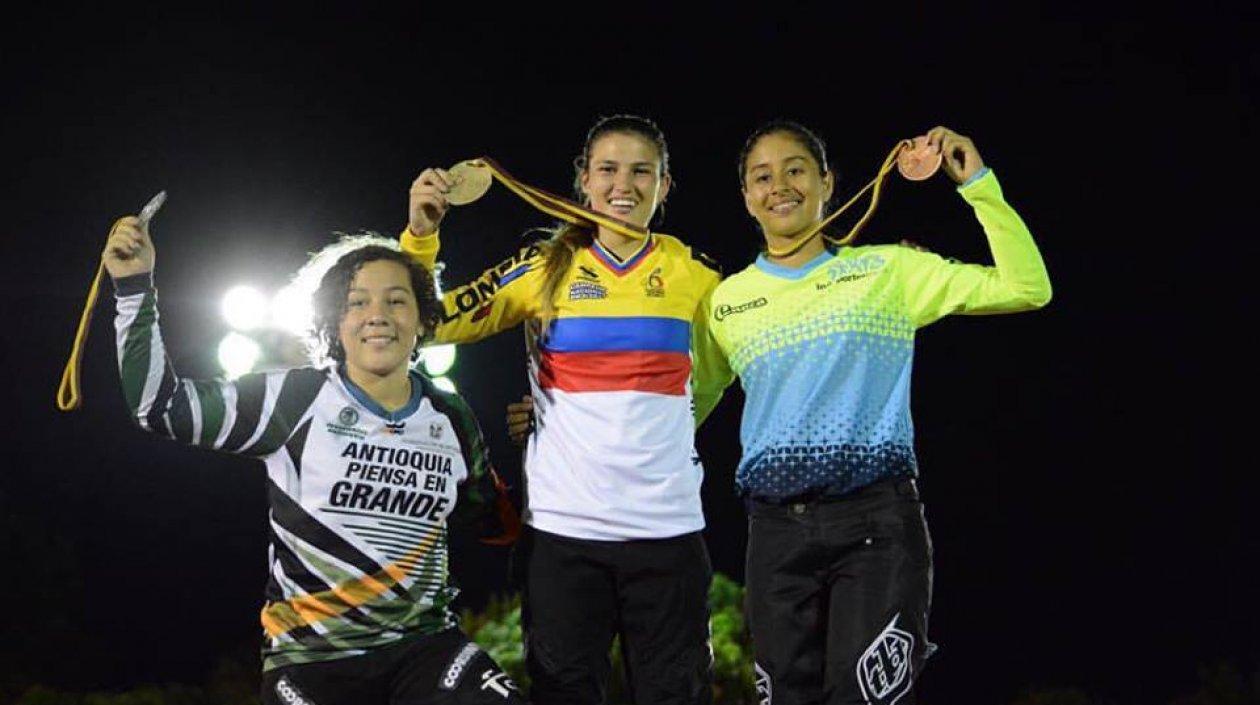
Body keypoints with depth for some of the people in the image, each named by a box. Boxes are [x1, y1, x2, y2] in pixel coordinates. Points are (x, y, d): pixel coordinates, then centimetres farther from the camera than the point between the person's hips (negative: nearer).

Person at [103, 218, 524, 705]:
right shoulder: (295, 400, -5)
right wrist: (135, 287, -14)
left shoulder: (452, 420, 8)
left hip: (424, 646, 2)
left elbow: (490, 521, 21)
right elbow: (160, 405, -7)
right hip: (311, 659, -1)